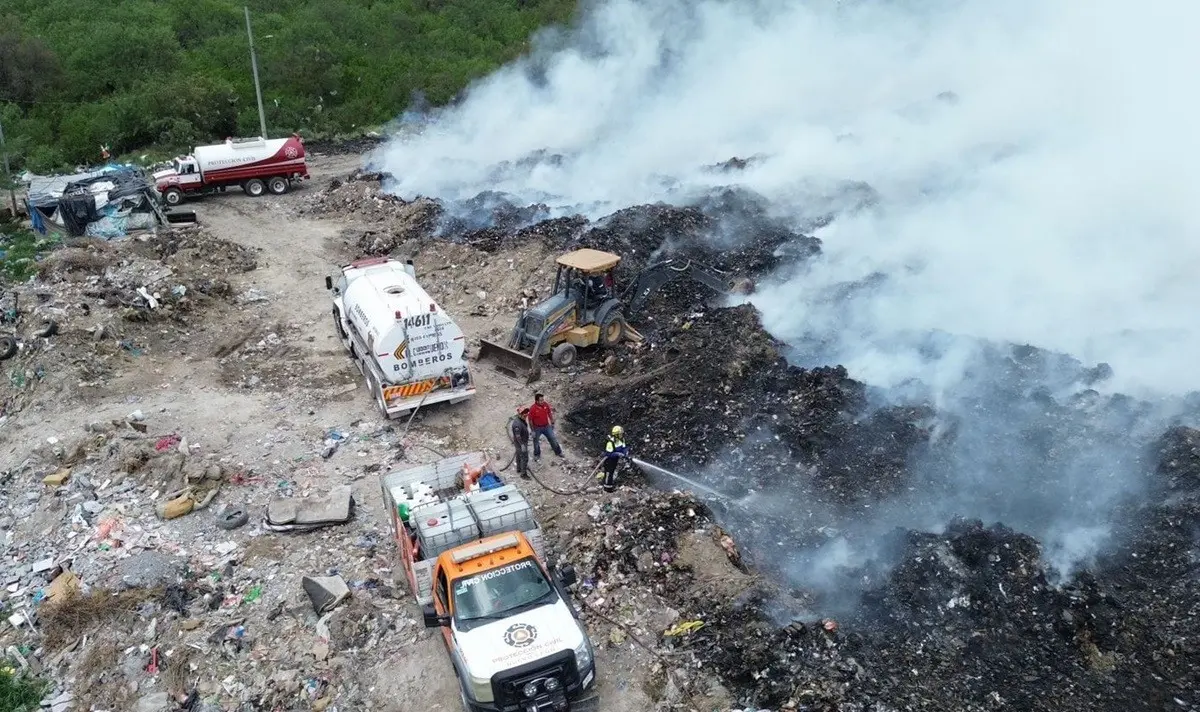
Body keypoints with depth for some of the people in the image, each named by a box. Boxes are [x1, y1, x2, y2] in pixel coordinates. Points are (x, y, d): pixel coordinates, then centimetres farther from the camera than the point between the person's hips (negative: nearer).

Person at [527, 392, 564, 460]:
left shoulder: (546, 404, -15)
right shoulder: (532, 408, -26)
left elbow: (550, 413, 2)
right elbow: (530, 420, -16)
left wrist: (552, 423, 9)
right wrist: (533, 431, -13)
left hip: (546, 426, 3)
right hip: (537, 428, -3)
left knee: (553, 439, 11)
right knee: (536, 442, 17)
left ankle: (558, 452, 31)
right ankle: (537, 455, 40)